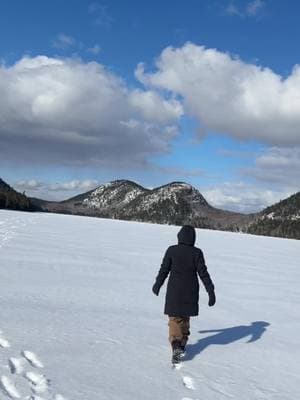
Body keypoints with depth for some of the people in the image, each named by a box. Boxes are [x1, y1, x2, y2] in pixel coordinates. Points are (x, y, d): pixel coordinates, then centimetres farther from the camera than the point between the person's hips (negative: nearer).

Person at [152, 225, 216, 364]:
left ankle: (176, 346, -14)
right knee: (185, 317, 20)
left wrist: (157, 285, 13)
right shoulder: (196, 253, -9)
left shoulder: (171, 250, -9)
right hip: (190, 293, 1)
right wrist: (211, 291, -4)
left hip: (174, 292, -1)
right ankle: (183, 343, 32)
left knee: (174, 319, 5)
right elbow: (203, 273, -10)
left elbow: (164, 270, -3)